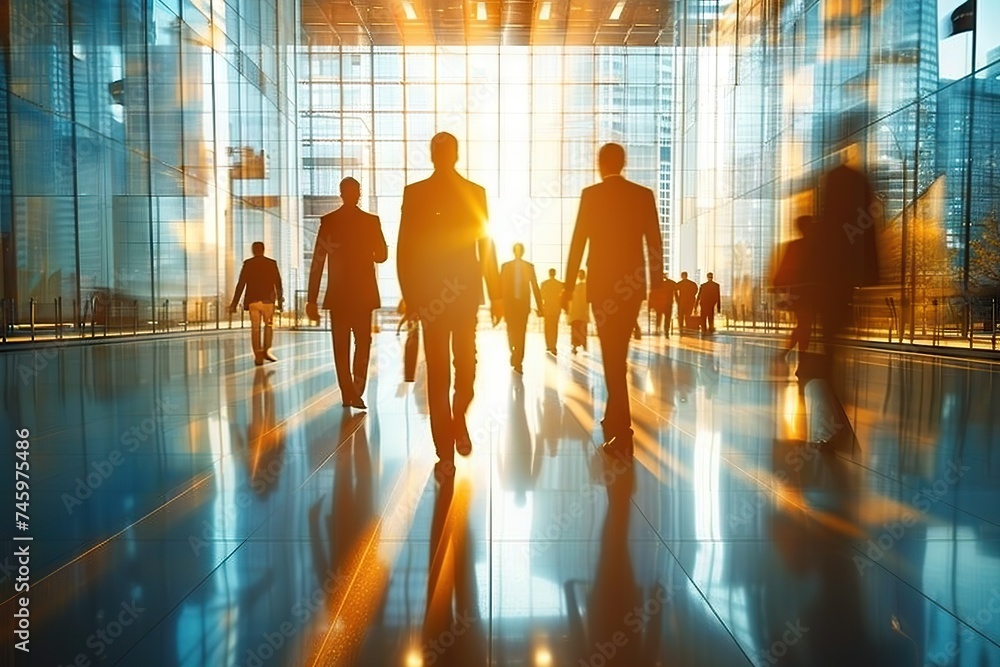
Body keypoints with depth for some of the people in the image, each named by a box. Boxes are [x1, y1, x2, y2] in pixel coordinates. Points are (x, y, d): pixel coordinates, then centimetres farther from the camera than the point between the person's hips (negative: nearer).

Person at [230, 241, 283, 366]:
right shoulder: (272, 263, 1)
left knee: (255, 328, 6)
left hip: (253, 301, 1)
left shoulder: (248, 264, 1)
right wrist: (280, 300, 13)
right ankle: (266, 350, 2)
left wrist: (234, 303, 2)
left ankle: (258, 356, 3)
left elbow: (241, 284, -2)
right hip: (268, 300, -1)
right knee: (269, 325, 15)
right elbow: (278, 283, 1)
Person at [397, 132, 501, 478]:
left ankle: (458, 419, 31)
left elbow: (486, 247, 7)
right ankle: (445, 452, 6)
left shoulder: (475, 192, 8)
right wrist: (411, 294, -6)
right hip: (431, 293, -1)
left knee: (466, 365, 2)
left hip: (466, 291, 1)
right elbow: (405, 248, 2)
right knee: (438, 371, -1)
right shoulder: (415, 193, 6)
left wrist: (495, 294, 3)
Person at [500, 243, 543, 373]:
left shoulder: (529, 266, 3)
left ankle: (518, 362, 5)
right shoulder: (506, 266, 3)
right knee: (512, 332, 4)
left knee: (521, 332, 2)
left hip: (523, 303, 0)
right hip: (509, 303, 0)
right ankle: (515, 355, 20)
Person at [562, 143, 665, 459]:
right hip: (633, 283, 4)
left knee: (612, 354, -3)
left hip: (603, 282, -3)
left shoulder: (591, 194, -3)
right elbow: (654, 243, 3)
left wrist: (568, 284, 0)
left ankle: (622, 432, -7)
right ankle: (614, 418, 28)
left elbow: (578, 241, -5)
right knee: (619, 352, 17)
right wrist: (657, 284, 8)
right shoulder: (644, 195, 5)